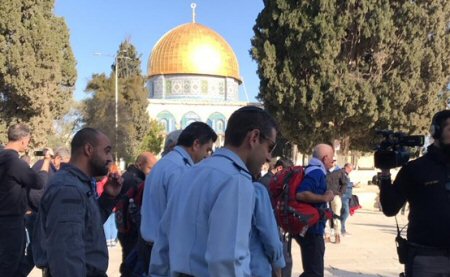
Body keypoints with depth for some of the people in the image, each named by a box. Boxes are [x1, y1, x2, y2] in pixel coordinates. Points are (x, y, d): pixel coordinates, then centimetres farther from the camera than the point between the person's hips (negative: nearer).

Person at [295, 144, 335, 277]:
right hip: (312, 229, -10)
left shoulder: (314, 171, 14)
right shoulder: (316, 172, -17)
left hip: (310, 228, 10)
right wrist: (324, 198, -22)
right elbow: (301, 194, -31)